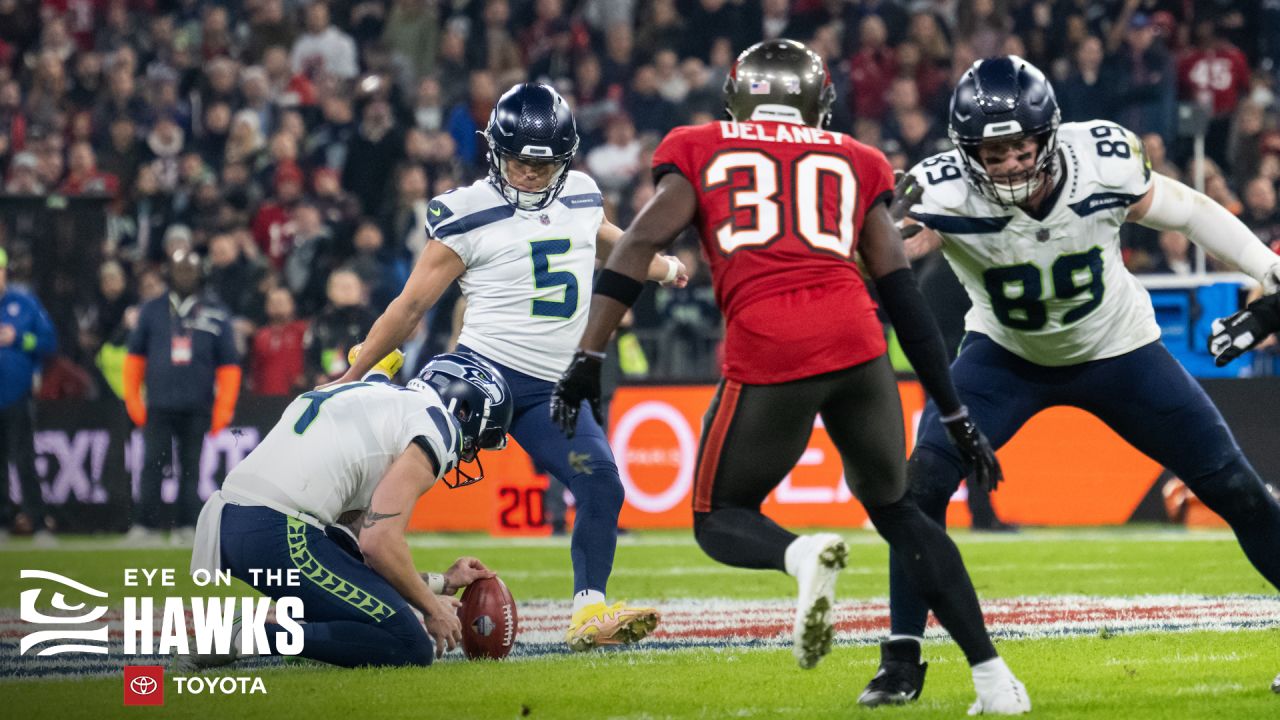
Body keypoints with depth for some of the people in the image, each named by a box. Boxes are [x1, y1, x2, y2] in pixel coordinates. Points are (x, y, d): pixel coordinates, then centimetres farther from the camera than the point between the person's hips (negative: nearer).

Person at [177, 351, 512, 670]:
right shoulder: (437, 425, 1)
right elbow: (379, 542, -10)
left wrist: (442, 583, 32)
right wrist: (432, 607, 5)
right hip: (281, 535, -9)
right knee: (412, 647, -6)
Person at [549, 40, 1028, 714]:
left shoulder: (700, 152, 20)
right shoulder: (854, 163, 23)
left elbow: (639, 246, 5)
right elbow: (901, 291, 20)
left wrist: (587, 361, 2)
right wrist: (955, 414, 23)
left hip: (767, 352, -2)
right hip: (856, 341, 2)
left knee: (719, 518, 17)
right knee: (895, 507, 24)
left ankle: (802, 554, -19)